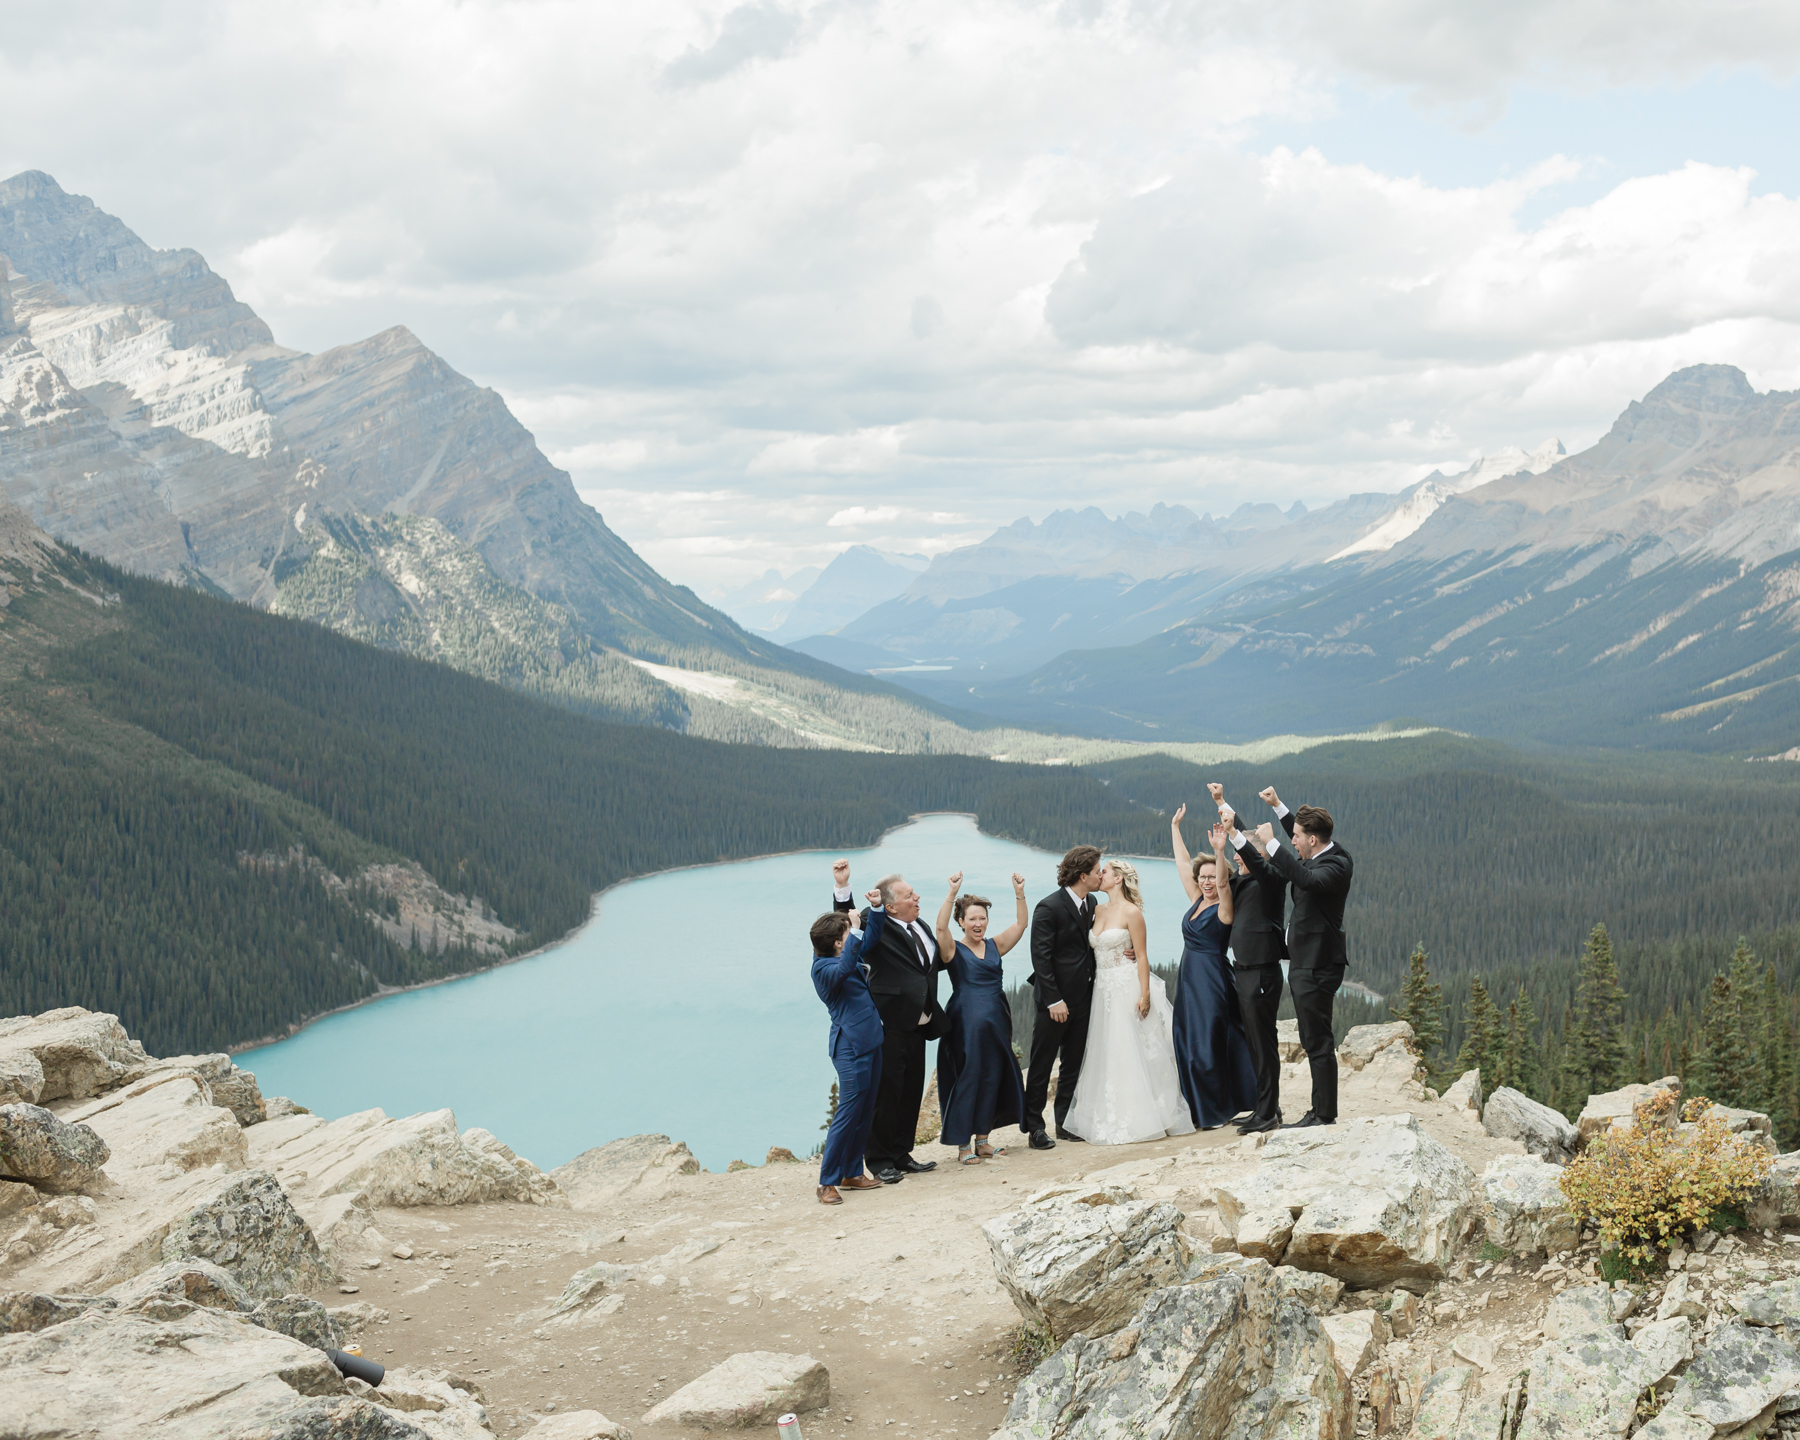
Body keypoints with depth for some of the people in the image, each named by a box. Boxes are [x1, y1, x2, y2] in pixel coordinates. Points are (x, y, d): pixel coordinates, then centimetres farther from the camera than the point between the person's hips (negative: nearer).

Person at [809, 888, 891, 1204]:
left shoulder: (848, 956, 11)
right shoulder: (824, 968, -14)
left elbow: (870, 938, 25)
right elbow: (845, 968, -35)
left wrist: (876, 909, 11)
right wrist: (854, 936, -33)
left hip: (870, 1044, 10)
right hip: (850, 1049, -10)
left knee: (864, 1115, 13)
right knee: (847, 1114, -10)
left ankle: (852, 1174, 21)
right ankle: (828, 1182, -6)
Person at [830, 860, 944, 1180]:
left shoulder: (920, 926, 14)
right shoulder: (876, 927, -10)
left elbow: (934, 961, 27)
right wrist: (842, 889, -33)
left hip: (917, 1025, 8)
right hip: (889, 1025, -8)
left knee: (911, 1091, 14)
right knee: (887, 1091, -3)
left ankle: (901, 1155, 25)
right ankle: (880, 1160, 6)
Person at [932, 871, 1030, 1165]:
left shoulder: (994, 946, 10)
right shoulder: (953, 950, -3)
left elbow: (1021, 923, 5)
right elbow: (940, 926, -21)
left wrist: (1019, 893, -9)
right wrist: (952, 893, -29)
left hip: (996, 1022, 5)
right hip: (966, 1023, -5)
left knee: (993, 1079, 10)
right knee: (966, 1079, -3)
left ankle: (982, 1140, 21)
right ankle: (962, 1145, 4)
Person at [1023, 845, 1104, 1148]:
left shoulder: (1090, 902, 8)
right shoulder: (1048, 908, -16)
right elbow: (1041, 957, -17)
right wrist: (1053, 1000, -19)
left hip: (1082, 998, 8)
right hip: (1055, 1000, -8)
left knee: (1073, 1065, 13)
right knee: (1042, 1066, 0)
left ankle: (1065, 1123, 21)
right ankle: (1034, 1127, 6)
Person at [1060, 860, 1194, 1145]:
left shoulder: (1131, 912, -9)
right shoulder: (1100, 911, 12)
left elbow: (1142, 956, -11)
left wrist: (1145, 995, -17)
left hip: (1128, 987, -7)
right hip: (1104, 990, 7)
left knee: (1132, 1054, -6)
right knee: (1106, 1055, 6)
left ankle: (1142, 1120, -1)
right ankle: (1113, 1121, 11)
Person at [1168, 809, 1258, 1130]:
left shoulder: (1224, 908, -8)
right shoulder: (1196, 901, 11)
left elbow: (1222, 881, -27)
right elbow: (1182, 863, 18)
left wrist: (1219, 851, -41)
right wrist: (1175, 826, 23)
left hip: (1212, 980, -8)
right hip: (1189, 980, 8)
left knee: (1207, 1045, -5)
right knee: (1189, 1046, 9)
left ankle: (1220, 1111, 5)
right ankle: (1201, 1109, 17)